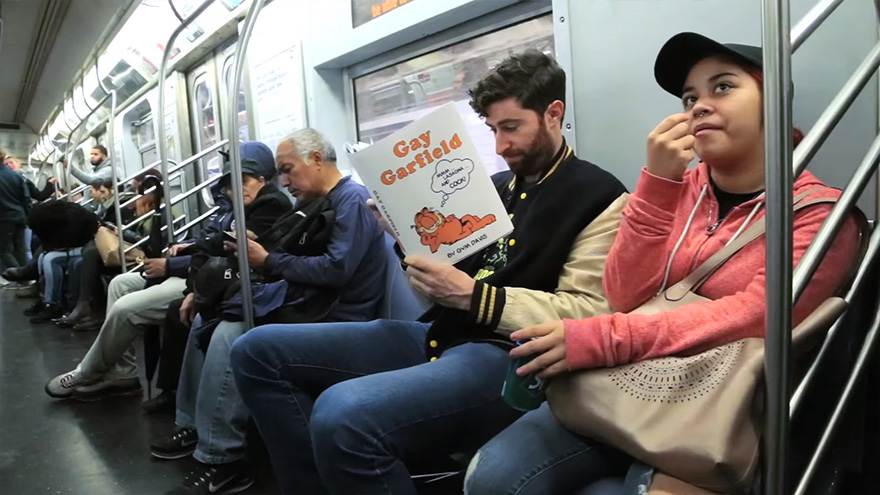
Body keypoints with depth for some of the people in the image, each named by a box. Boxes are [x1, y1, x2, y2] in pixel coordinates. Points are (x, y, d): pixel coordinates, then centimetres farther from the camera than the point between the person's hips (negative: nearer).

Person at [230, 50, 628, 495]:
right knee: (258, 351, 1)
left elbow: (591, 312, -13)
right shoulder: (495, 186, 21)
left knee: (342, 416, -36)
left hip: (506, 358, -8)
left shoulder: (599, 197, -2)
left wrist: (475, 297, -21)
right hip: (439, 337, 8)